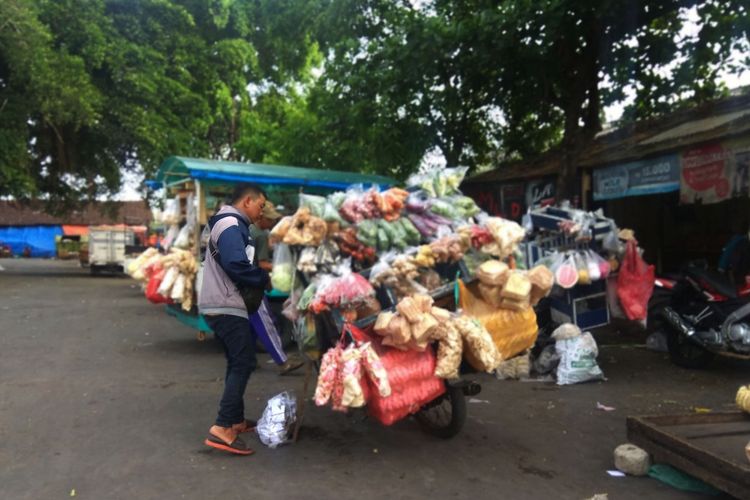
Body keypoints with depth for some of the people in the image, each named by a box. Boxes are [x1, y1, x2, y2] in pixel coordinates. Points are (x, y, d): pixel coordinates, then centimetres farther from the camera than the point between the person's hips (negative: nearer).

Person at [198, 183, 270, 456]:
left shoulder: (231, 225, 20)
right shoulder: (231, 226, -14)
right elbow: (237, 265, -26)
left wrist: (259, 276, 4)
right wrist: (264, 279, -12)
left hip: (221, 305, 11)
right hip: (226, 307, -11)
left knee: (237, 363, 16)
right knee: (244, 362, -11)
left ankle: (236, 420, 24)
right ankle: (222, 428, -14)